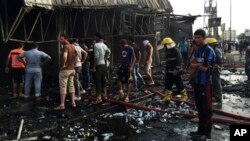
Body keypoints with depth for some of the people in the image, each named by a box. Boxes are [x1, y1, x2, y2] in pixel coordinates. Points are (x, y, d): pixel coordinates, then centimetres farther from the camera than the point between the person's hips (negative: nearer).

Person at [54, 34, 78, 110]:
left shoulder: (65, 47, -17)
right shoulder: (72, 46, 11)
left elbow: (65, 56, -36)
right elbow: (76, 55, 23)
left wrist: (63, 65, -23)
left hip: (65, 70, -9)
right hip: (72, 69, 9)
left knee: (63, 87, -4)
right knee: (71, 86, 13)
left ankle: (62, 105, -1)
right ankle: (73, 102, 17)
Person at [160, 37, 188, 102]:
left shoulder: (176, 51, -14)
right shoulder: (167, 51, 14)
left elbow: (179, 61, -20)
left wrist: (176, 70, -22)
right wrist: (166, 70, 23)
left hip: (176, 71, -8)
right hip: (169, 72, 8)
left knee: (179, 84, -2)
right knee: (167, 84, 8)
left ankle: (184, 96, 12)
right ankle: (167, 96, 17)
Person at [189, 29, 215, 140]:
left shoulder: (209, 51, -14)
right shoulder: (197, 50, 11)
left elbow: (205, 68, -17)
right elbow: (192, 64, 8)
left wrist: (196, 64, -2)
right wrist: (199, 65, -11)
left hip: (205, 83, -8)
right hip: (197, 82, 8)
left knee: (206, 108, 1)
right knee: (199, 106, 16)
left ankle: (206, 132, 11)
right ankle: (202, 130, 29)